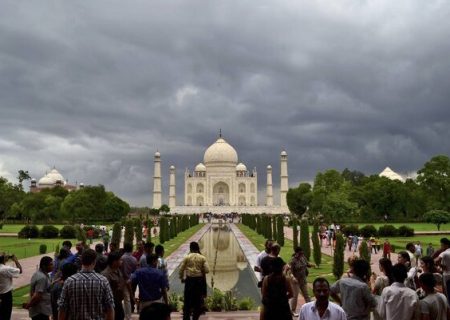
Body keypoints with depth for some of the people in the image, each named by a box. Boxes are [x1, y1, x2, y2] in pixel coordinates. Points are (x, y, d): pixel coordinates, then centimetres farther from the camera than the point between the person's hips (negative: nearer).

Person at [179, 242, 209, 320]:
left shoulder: (187, 257, -4)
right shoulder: (202, 258, -3)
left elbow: (181, 269, -2)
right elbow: (207, 270, -6)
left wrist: (182, 278, 13)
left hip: (189, 279, -1)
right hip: (199, 280, 1)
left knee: (188, 299, 8)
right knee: (198, 299, 12)